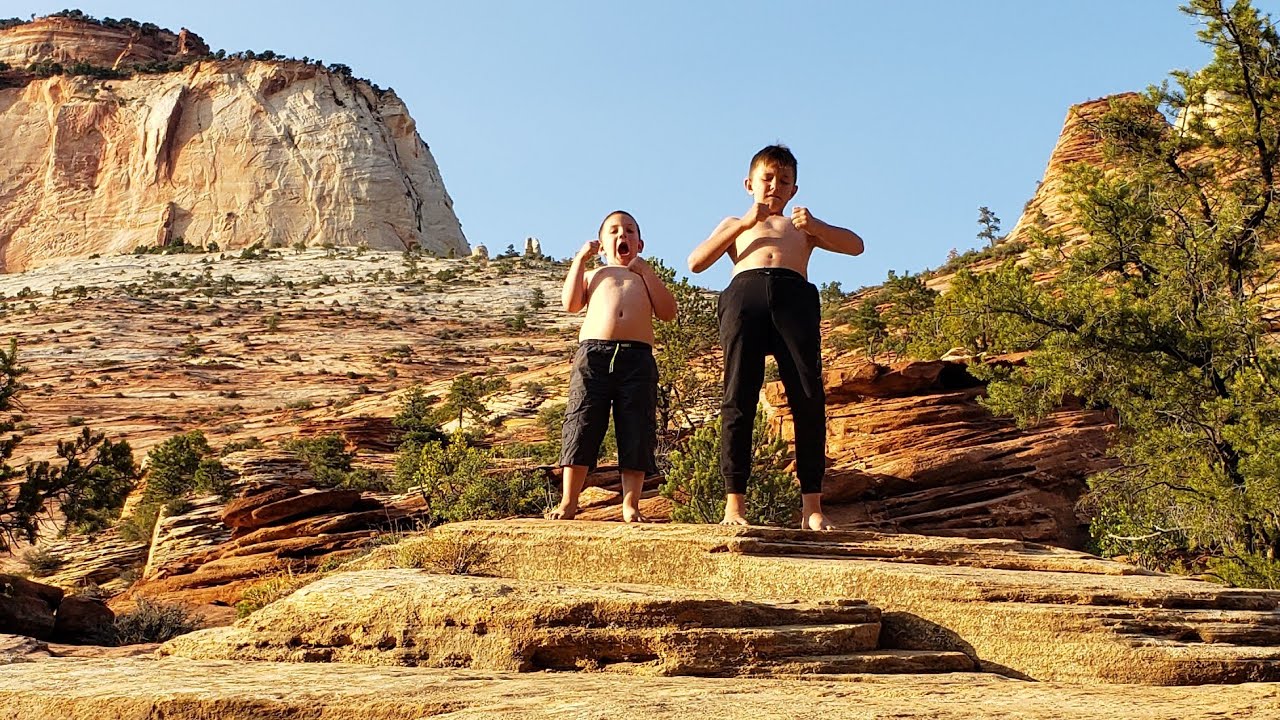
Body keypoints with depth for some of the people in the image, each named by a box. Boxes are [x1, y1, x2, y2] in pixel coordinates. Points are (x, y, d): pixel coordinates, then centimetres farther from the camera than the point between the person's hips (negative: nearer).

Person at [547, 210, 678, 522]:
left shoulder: (646, 277, 27)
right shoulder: (593, 274, 28)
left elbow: (668, 311, 9)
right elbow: (571, 303, 8)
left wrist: (645, 270, 8)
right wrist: (580, 259, 8)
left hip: (638, 358, 1)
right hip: (593, 352, 0)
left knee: (637, 431, -5)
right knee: (582, 424, -8)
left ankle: (631, 505, 0)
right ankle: (568, 502, -5)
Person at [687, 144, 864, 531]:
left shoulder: (802, 226, 37)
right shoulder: (735, 225, 35)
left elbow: (855, 245, 21)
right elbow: (696, 262, 16)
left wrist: (816, 226, 3)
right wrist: (744, 224, 7)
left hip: (794, 295, 1)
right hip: (744, 292, 0)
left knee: (809, 398, -13)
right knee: (739, 398, -12)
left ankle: (811, 503, -14)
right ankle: (735, 501, -14)